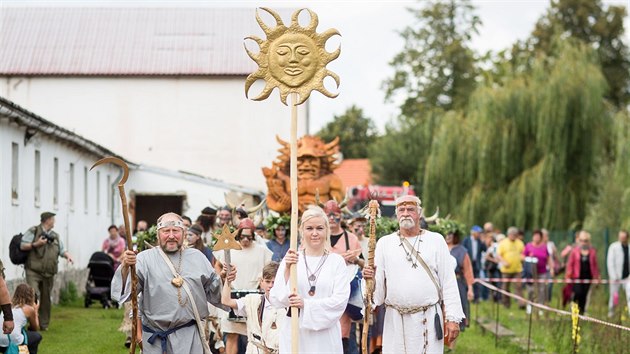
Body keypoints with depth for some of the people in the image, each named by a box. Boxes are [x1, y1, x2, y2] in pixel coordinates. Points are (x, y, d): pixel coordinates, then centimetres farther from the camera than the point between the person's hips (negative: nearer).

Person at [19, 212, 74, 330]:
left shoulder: (55, 236, 19)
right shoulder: (33, 231, 1)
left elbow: (62, 250, 19)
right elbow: (22, 246, -2)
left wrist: (67, 255, -2)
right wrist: (36, 244, -14)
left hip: (48, 273, 5)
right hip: (33, 272, -5)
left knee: (46, 299, 7)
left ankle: (44, 324, 17)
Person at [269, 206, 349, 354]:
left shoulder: (336, 261, 2)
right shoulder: (290, 259, 2)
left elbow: (340, 300, -6)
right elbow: (276, 299, -2)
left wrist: (306, 304, -16)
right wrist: (287, 270, -14)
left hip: (325, 335, 0)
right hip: (294, 334, 0)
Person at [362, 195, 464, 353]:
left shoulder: (435, 240, 5)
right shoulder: (384, 243, 8)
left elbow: (448, 282, 2)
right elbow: (378, 284, 6)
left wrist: (452, 318, -4)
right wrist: (371, 279, -17)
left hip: (429, 319, -1)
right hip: (395, 321, 1)